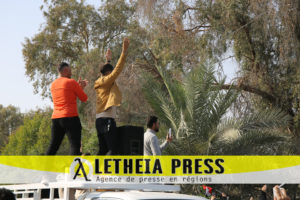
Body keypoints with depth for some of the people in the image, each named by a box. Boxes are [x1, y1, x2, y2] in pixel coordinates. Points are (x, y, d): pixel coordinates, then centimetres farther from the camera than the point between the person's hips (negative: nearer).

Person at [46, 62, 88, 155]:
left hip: (56, 118, 7)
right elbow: (84, 98, 0)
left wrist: (79, 87, 29)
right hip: (70, 117, -7)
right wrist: (81, 88, 17)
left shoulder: (53, 84, 15)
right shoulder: (71, 82, -6)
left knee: (53, 146, 13)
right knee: (75, 146, -9)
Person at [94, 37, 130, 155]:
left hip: (99, 120, 10)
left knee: (103, 150, 12)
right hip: (107, 119, -10)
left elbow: (106, 72, 37)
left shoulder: (100, 82, 16)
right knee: (113, 150, -15)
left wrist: (108, 60, 48)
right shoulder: (107, 81, -7)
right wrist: (124, 51, -21)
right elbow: (117, 70, -19)